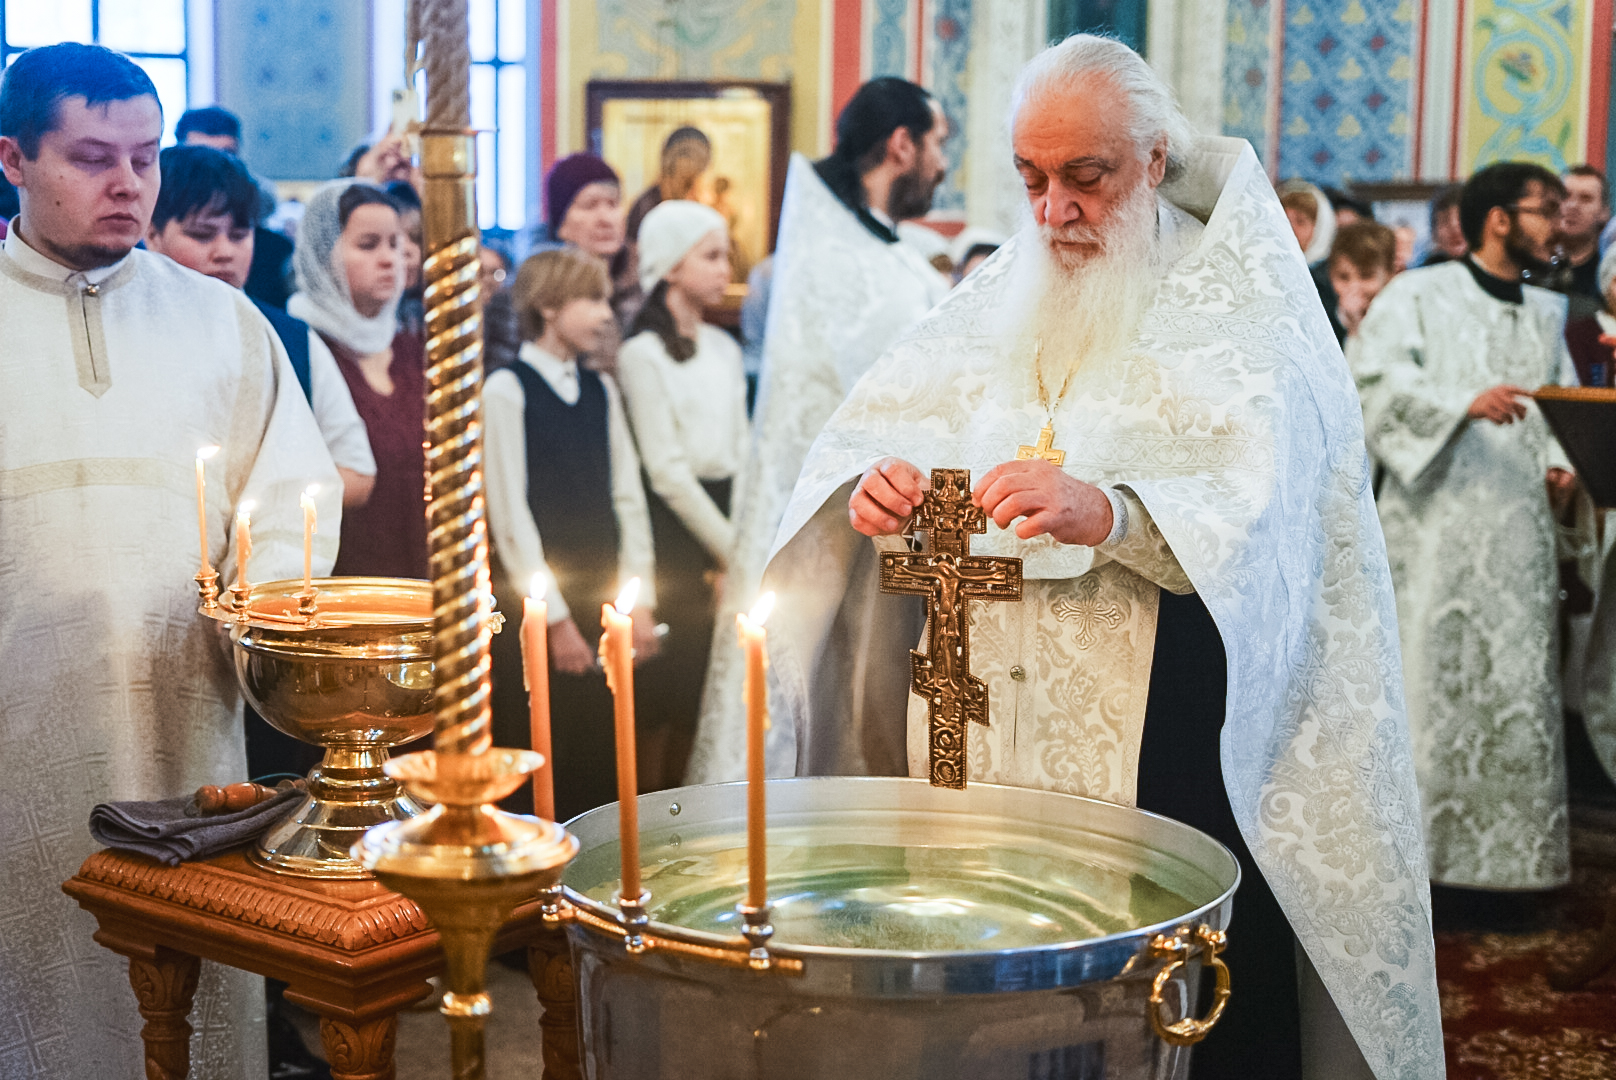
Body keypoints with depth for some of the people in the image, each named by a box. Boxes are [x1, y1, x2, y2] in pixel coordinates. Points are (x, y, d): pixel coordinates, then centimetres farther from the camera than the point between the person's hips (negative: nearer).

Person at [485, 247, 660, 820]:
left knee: (603, 762, 6)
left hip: (603, 601, 5)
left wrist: (639, 602, 3)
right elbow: (510, 514, -9)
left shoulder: (601, 390, 13)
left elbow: (627, 496, 11)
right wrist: (555, 617, -11)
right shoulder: (505, 390, -6)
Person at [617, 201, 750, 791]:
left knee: (705, 682, 7)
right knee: (669, 681, -5)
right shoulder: (643, 353, -7)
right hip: (674, 522, -6)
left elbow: (741, 450, 13)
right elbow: (667, 470, -11)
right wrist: (731, 547, -10)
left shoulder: (723, 347, 14)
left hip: (724, 513, 7)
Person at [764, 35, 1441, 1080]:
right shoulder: (1004, 295, 13)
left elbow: (1252, 502, -19)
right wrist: (874, 488, -15)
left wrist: (1109, 514, -37)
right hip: (998, 723, 5)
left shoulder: (1234, 300, -3)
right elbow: (867, 432, 8)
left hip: (1168, 734, -4)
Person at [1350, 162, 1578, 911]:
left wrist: (1559, 464, 3)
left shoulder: (1547, 314, 19)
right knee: (1424, 685, -7)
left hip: (1519, 531, 6)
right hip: (1435, 526, -5)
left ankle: (1492, 857, 12)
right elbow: (1377, 376, -12)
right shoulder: (1419, 296, 1)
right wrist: (1466, 402, -24)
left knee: (1513, 695, 3)